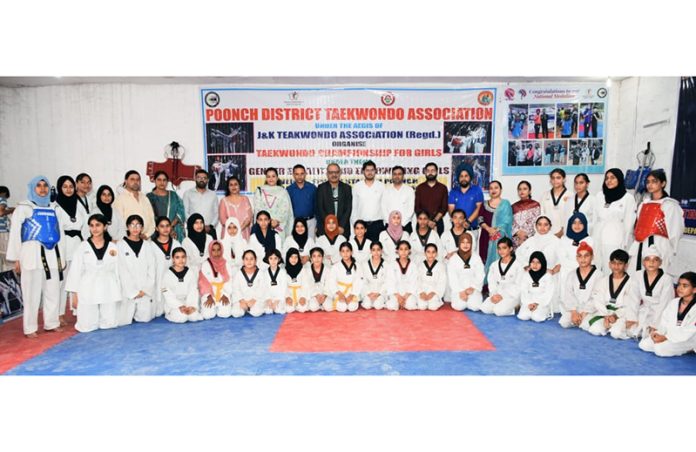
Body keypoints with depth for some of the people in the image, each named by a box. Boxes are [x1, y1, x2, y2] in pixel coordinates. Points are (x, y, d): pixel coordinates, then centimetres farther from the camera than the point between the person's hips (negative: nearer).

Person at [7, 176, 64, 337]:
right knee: (32, 291, -2)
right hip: (32, 253, -4)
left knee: (53, 290, 5)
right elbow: (15, 233, 1)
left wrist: (62, 256, 16)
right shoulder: (24, 207, 5)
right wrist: (16, 258, -6)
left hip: (52, 253, 4)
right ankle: (30, 328, 6)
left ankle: (51, 323, 16)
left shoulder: (52, 208, 17)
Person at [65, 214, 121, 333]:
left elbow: (117, 270, 6)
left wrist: (118, 293, 3)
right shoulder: (82, 247, -1)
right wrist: (74, 295, -2)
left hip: (108, 290, 1)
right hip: (88, 290, -1)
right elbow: (75, 271, 1)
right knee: (87, 327, -1)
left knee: (109, 324, -1)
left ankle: (101, 317, 32)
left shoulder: (112, 247, 3)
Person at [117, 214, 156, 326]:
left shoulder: (147, 246, 9)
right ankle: (131, 312, 24)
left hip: (146, 291, 3)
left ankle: (136, 313, 29)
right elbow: (122, 271, -5)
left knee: (145, 318, 0)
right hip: (128, 291, -2)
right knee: (122, 321, -7)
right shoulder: (121, 245, -1)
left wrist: (145, 290, -7)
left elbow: (152, 269, 4)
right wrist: (133, 292, -9)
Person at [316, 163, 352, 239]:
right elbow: (320, 209, -1)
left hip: (342, 229, 1)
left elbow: (348, 208, 2)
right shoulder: (321, 188, 5)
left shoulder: (347, 188, 8)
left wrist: (341, 226, -8)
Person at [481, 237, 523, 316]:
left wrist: (503, 296, -15)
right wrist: (494, 295, -10)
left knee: (499, 311, -28)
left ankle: (515, 307, -1)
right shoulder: (494, 265, 12)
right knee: (484, 309, -21)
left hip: (512, 296, -4)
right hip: (497, 295, 4)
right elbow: (491, 282, 9)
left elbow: (518, 286, -8)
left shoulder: (518, 265, -4)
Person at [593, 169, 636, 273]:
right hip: (599, 240, 4)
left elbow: (629, 223, -3)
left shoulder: (628, 198, -3)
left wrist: (625, 244, -4)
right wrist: (592, 240, 10)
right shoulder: (600, 196, 10)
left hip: (617, 241, -4)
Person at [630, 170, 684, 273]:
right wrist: (632, 251, 13)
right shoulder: (643, 205, 16)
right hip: (640, 249, 6)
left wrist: (670, 254, -2)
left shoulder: (670, 205, -2)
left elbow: (675, 233, -3)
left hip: (659, 249, -5)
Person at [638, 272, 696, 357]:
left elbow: (689, 331, -20)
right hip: (669, 335, 7)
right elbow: (664, 322, 8)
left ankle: (688, 349, -2)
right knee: (643, 344, -7)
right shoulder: (673, 302, 7)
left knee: (660, 349, -27)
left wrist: (666, 337, -22)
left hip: (687, 339, -7)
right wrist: (658, 333, -11)